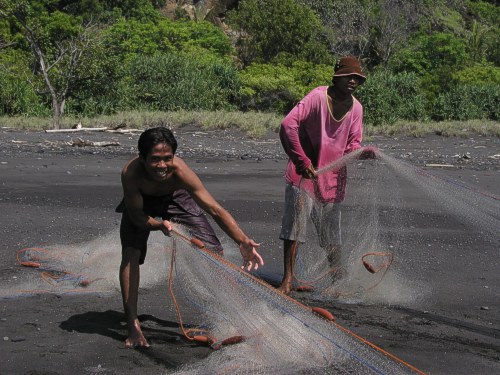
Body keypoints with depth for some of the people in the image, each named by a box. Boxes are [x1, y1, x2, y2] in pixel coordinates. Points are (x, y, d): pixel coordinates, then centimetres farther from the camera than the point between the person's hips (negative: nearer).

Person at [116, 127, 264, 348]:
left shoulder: (179, 171, -39)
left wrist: (243, 242, -49)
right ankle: (133, 328, -10)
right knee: (130, 254, -20)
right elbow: (136, 215, -27)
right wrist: (159, 225, -49)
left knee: (214, 252, -5)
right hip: (140, 202, -1)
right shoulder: (131, 173, -40)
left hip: (175, 198, 1)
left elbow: (215, 210, -38)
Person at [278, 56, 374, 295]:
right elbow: (288, 125, -21)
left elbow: (352, 145, 5)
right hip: (304, 173, -4)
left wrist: (363, 153, -20)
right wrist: (303, 162, -23)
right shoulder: (318, 97, -13)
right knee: (295, 224, -9)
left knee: (331, 233, 8)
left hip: (332, 176, 4)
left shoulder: (356, 108, 5)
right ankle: (288, 279, -3)